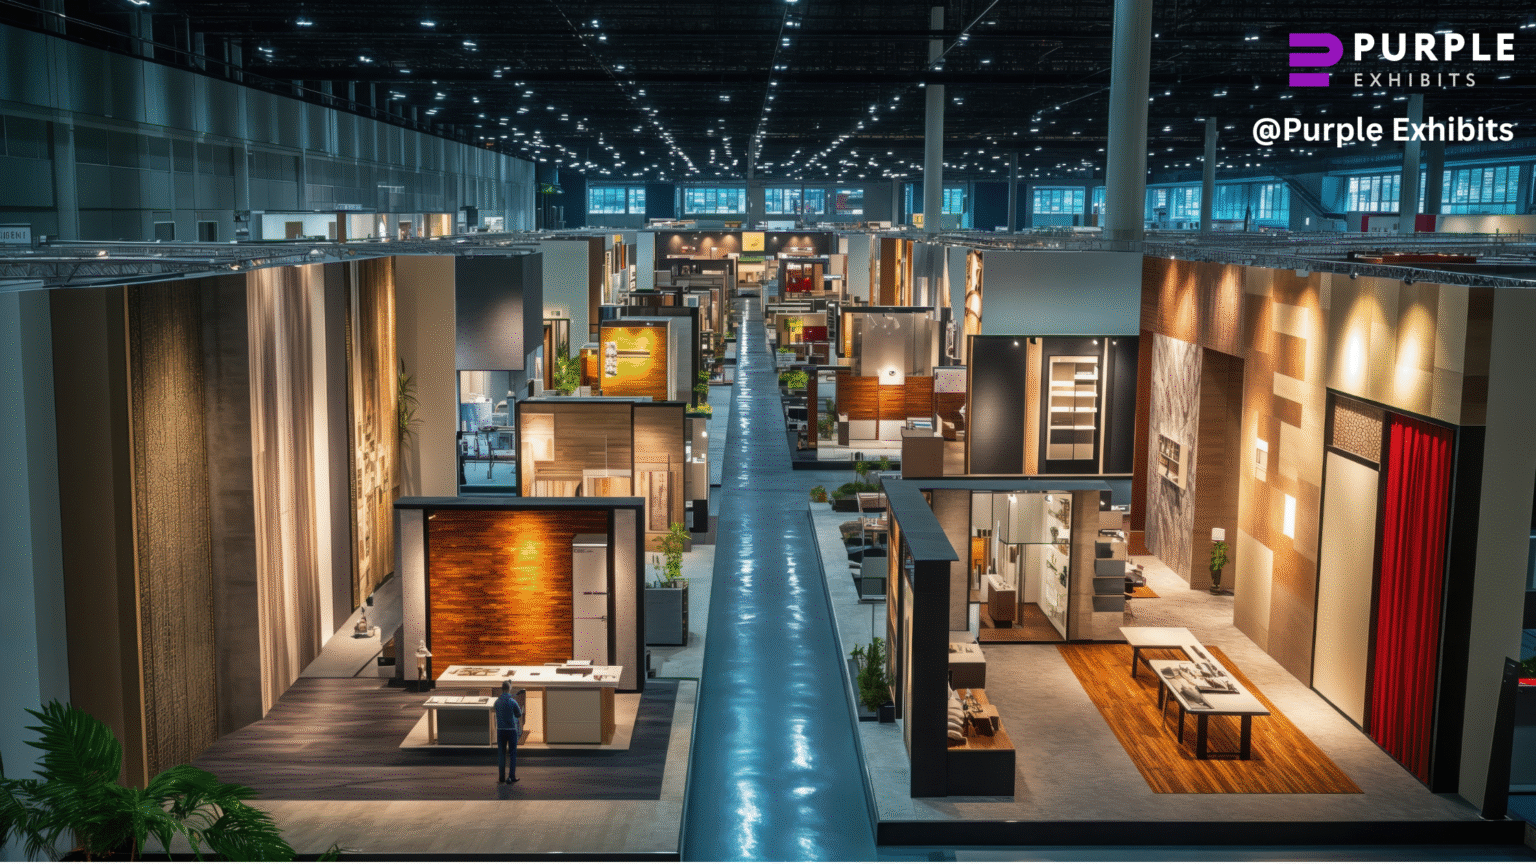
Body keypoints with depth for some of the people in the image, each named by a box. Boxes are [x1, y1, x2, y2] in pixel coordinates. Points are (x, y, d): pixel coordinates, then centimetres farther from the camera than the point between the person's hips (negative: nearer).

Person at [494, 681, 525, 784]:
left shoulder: (497, 701, 0)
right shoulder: (513, 702, -12)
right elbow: (519, 715, -1)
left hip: (500, 730, 3)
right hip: (511, 729, -3)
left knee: (501, 754, 10)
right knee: (513, 754, 4)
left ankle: (501, 777, 10)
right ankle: (511, 777, -1)